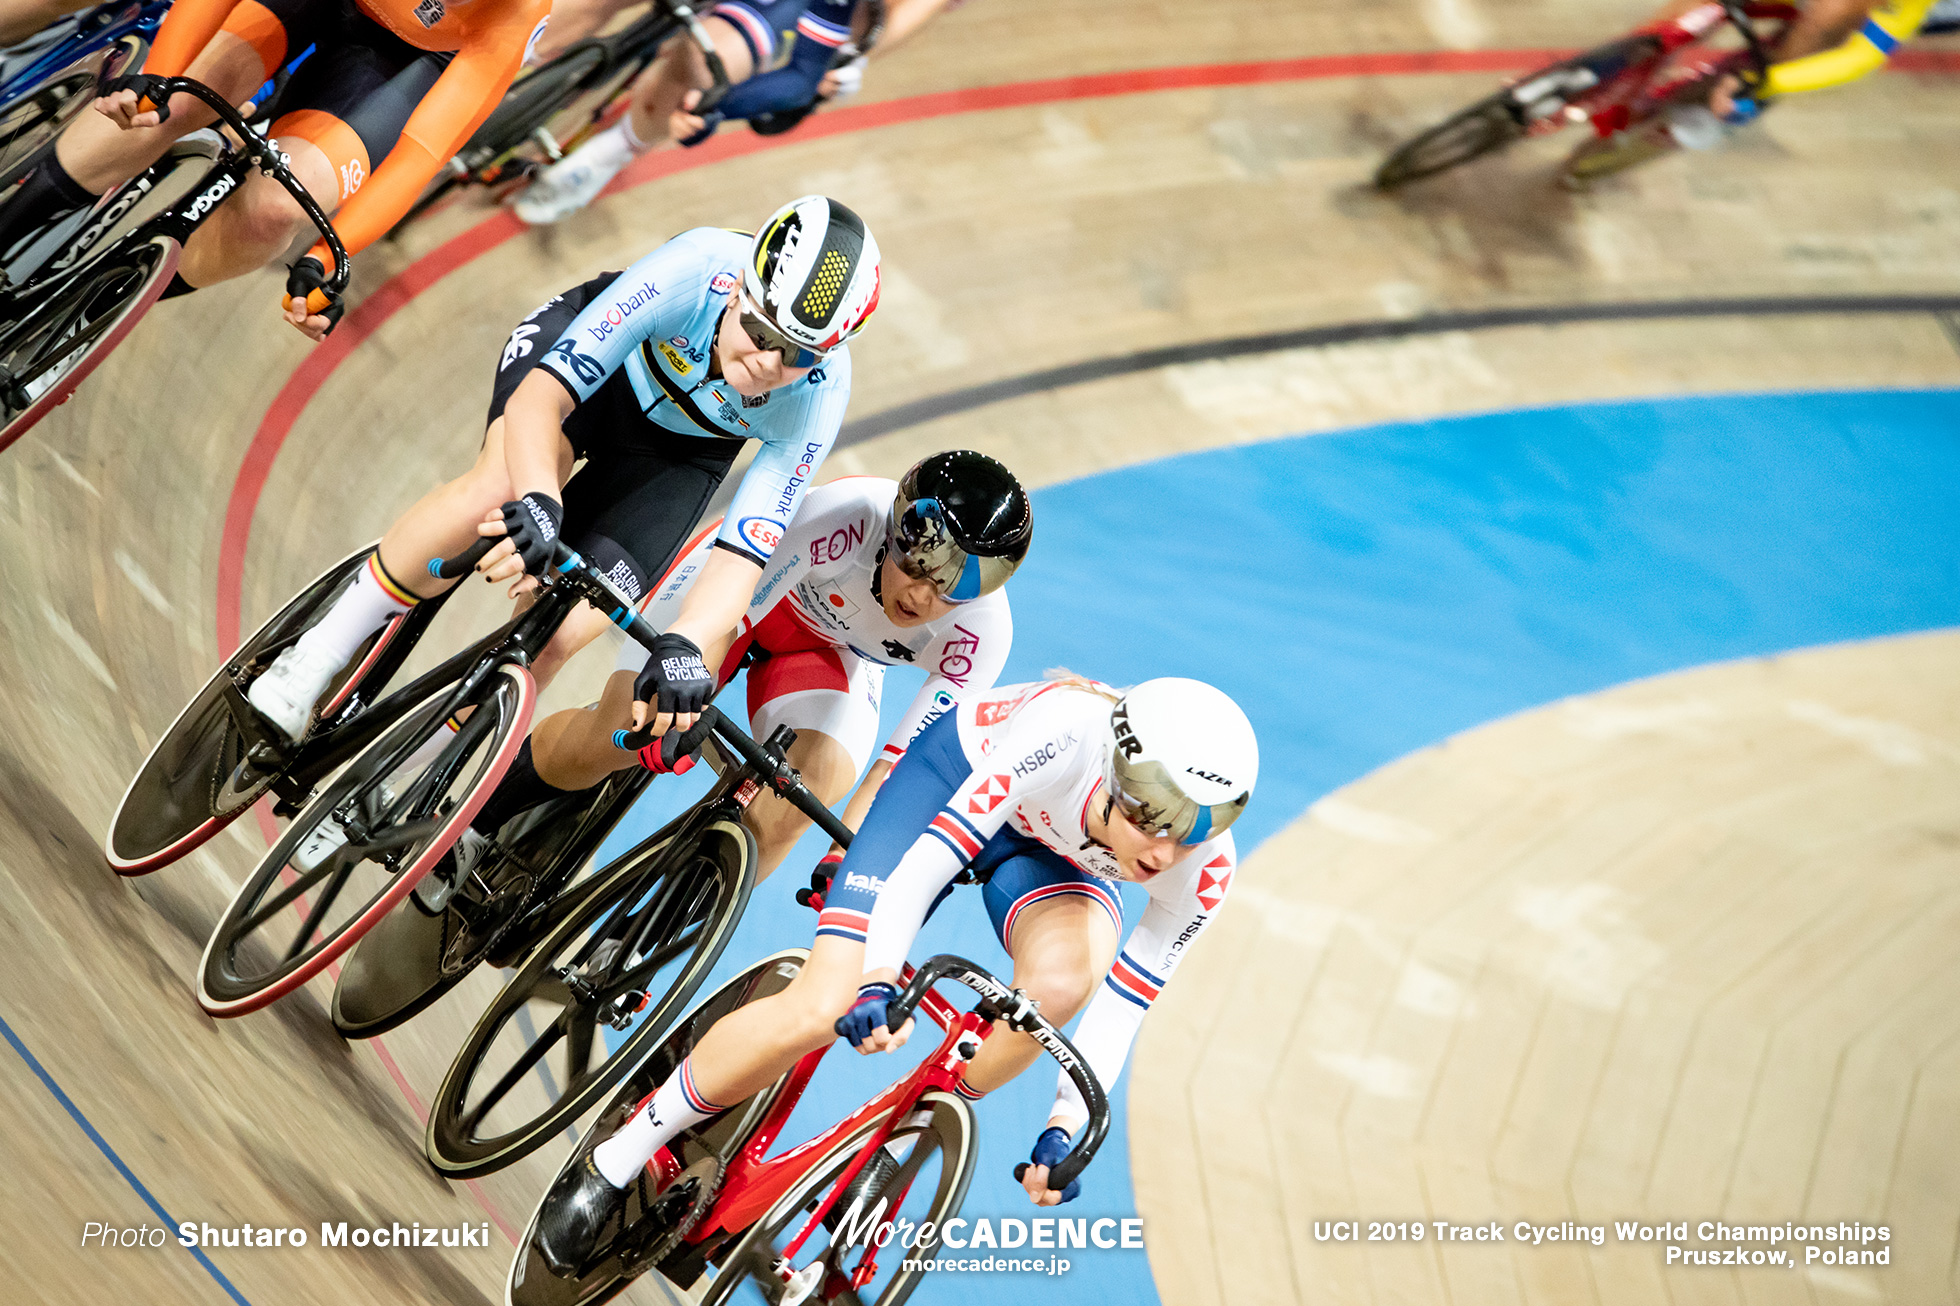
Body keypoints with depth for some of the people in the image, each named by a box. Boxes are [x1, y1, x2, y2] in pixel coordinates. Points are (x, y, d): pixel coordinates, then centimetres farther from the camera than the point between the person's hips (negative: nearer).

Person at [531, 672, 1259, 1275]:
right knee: (817, 1013, -17)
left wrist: (1065, 1126, -23)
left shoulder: (1205, 865, -29)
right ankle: (613, 1164, 3)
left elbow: (1125, 999, -19)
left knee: (1065, 973, -34)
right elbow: (933, 852, -38)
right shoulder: (1067, 733, -42)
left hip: (1054, 851, 3)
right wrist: (879, 980, -50)